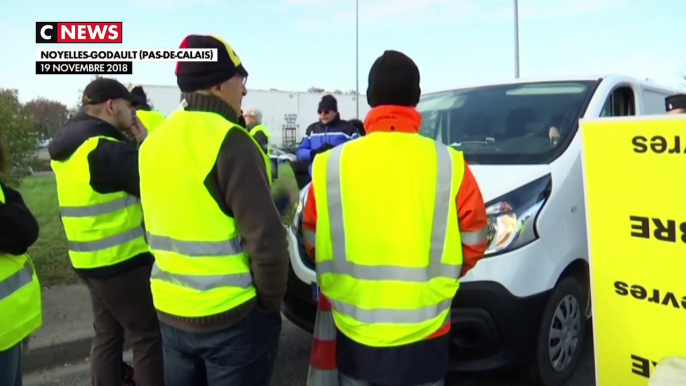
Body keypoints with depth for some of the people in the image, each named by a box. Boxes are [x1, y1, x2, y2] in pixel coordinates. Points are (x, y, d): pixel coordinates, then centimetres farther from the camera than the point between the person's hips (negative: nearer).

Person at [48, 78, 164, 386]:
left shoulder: (70, 144, 10)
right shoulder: (105, 149, -21)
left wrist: (133, 143, 2)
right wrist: (145, 142, -7)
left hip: (93, 260, 10)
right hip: (122, 261, -9)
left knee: (107, 335, 17)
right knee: (149, 336, 2)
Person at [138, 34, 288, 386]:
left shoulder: (154, 143, 7)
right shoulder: (228, 141, -18)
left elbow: (161, 228, 13)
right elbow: (265, 237, -23)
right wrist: (271, 300, -8)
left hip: (170, 311, 7)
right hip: (233, 316, -7)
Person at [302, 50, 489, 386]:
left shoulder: (331, 164, -7)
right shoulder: (450, 165, -10)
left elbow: (312, 242, 2)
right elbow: (474, 242, -1)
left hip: (354, 330, 1)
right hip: (423, 332, -1)